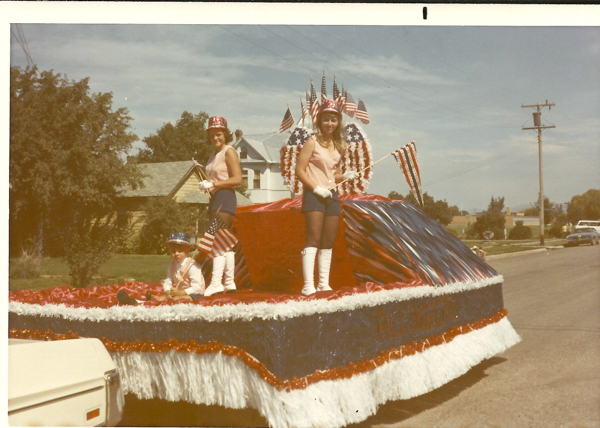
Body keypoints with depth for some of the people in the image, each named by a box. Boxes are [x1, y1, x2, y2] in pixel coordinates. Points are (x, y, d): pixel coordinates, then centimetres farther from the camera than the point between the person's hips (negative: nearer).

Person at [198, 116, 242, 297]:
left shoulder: (229, 152, -7)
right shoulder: (214, 155, 20)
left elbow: (237, 179, -16)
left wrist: (213, 184, -18)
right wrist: (205, 184, 11)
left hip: (225, 198, -10)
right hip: (215, 199, 10)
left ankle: (216, 282, -24)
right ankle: (229, 282, 15)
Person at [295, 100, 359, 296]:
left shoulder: (339, 146, 15)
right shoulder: (312, 143, -4)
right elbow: (299, 171, -10)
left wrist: (345, 176, 3)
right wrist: (316, 188, -17)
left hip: (332, 195, 7)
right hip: (313, 196, -7)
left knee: (328, 242, 7)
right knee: (313, 240, -12)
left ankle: (324, 283, 14)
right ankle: (308, 285, -13)